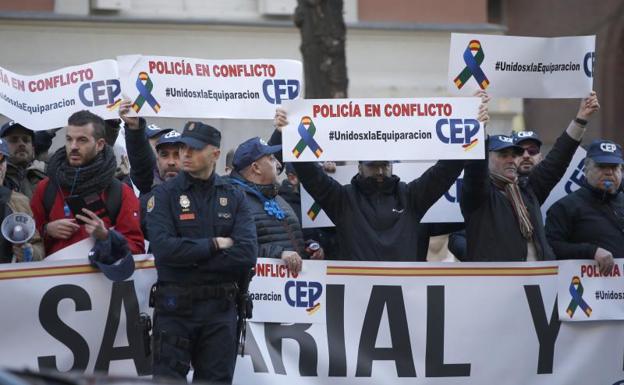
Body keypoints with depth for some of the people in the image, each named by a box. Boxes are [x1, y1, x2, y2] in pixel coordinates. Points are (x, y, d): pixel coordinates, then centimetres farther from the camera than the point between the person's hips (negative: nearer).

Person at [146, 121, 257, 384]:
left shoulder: (234, 197, 7)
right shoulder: (165, 194, 1)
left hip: (220, 310, 2)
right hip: (174, 308, -2)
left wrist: (192, 259, -12)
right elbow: (163, 248, -16)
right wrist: (215, 244, -10)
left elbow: (247, 253, -8)